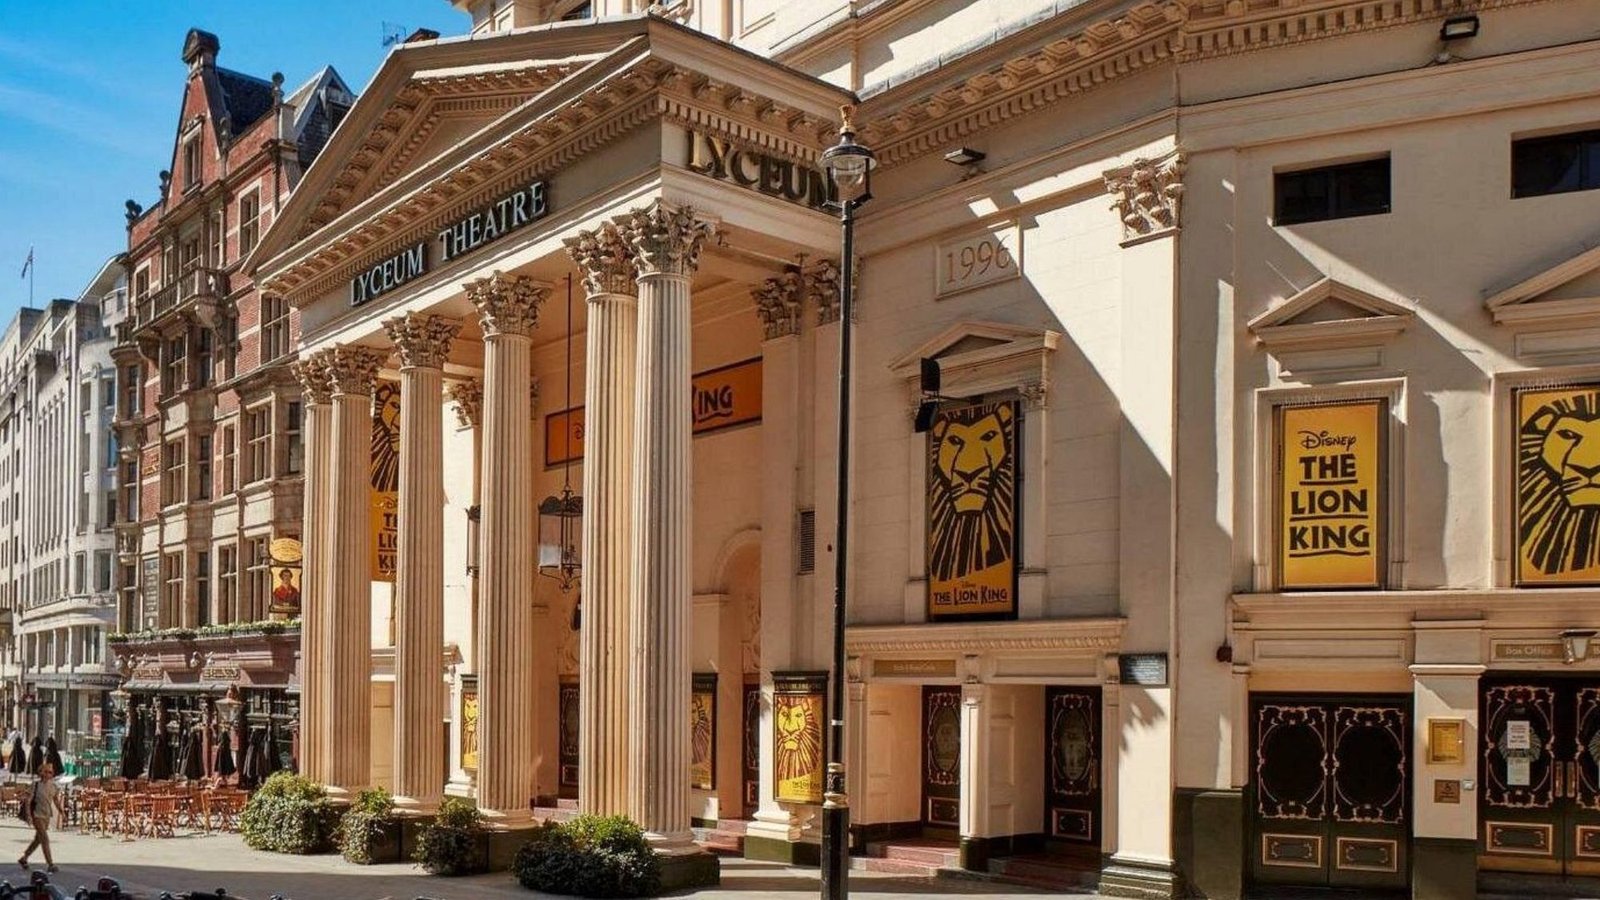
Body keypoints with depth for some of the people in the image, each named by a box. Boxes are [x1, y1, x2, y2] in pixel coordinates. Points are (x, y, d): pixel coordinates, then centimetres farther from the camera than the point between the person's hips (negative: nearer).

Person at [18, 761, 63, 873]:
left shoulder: (53, 786, 4)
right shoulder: (36, 785, -10)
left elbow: (56, 801, 14)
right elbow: (29, 801, -9)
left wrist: (62, 813, 8)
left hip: (47, 815, 6)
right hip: (38, 815, -6)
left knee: (38, 839, 16)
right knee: (45, 839, -12)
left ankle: (23, 859, 34)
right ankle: (50, 864, -12)